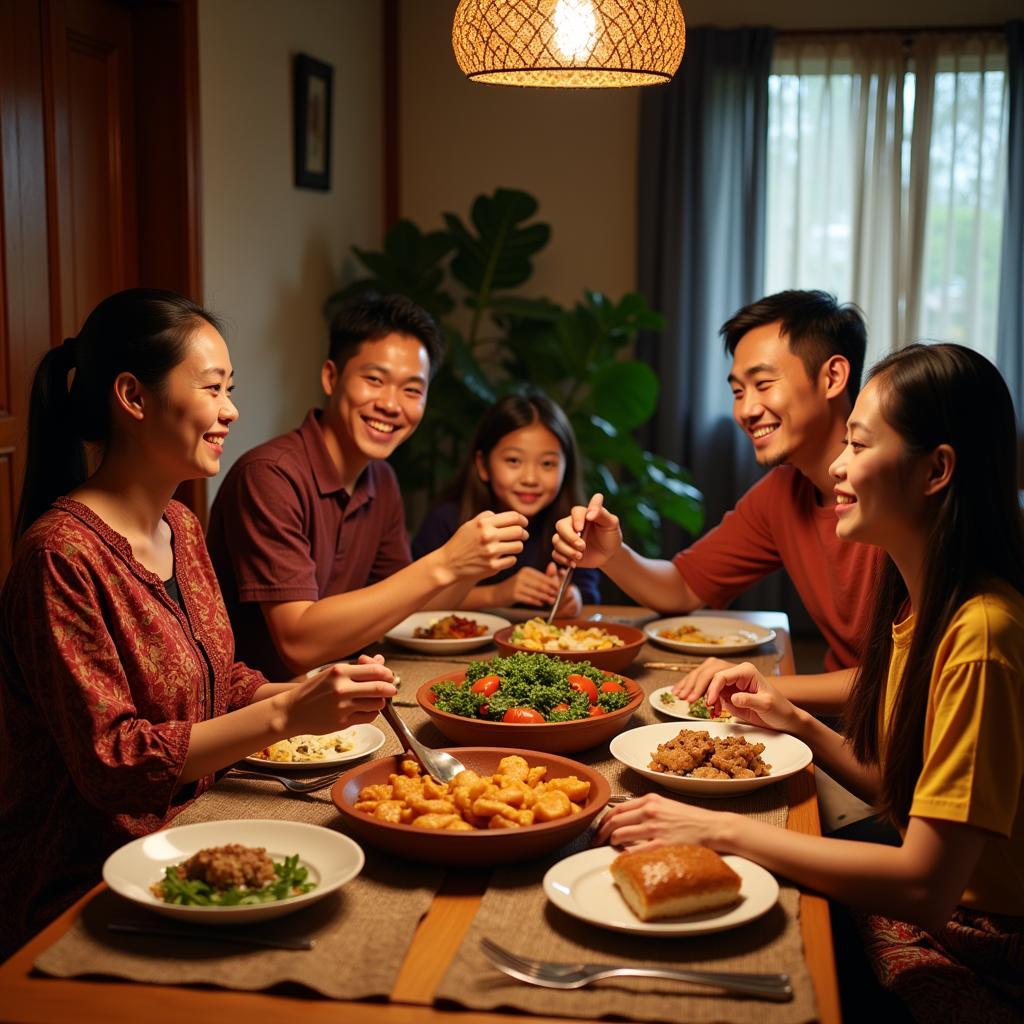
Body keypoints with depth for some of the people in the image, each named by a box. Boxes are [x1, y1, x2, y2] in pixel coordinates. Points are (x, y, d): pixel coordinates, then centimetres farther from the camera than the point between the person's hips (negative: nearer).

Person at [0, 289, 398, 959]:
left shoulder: (182, 528, 9)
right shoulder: (63, 553, -19)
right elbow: (109, 761, -22)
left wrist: (321, 697, -3)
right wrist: (285, 715, -27)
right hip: (81, 896, -8)